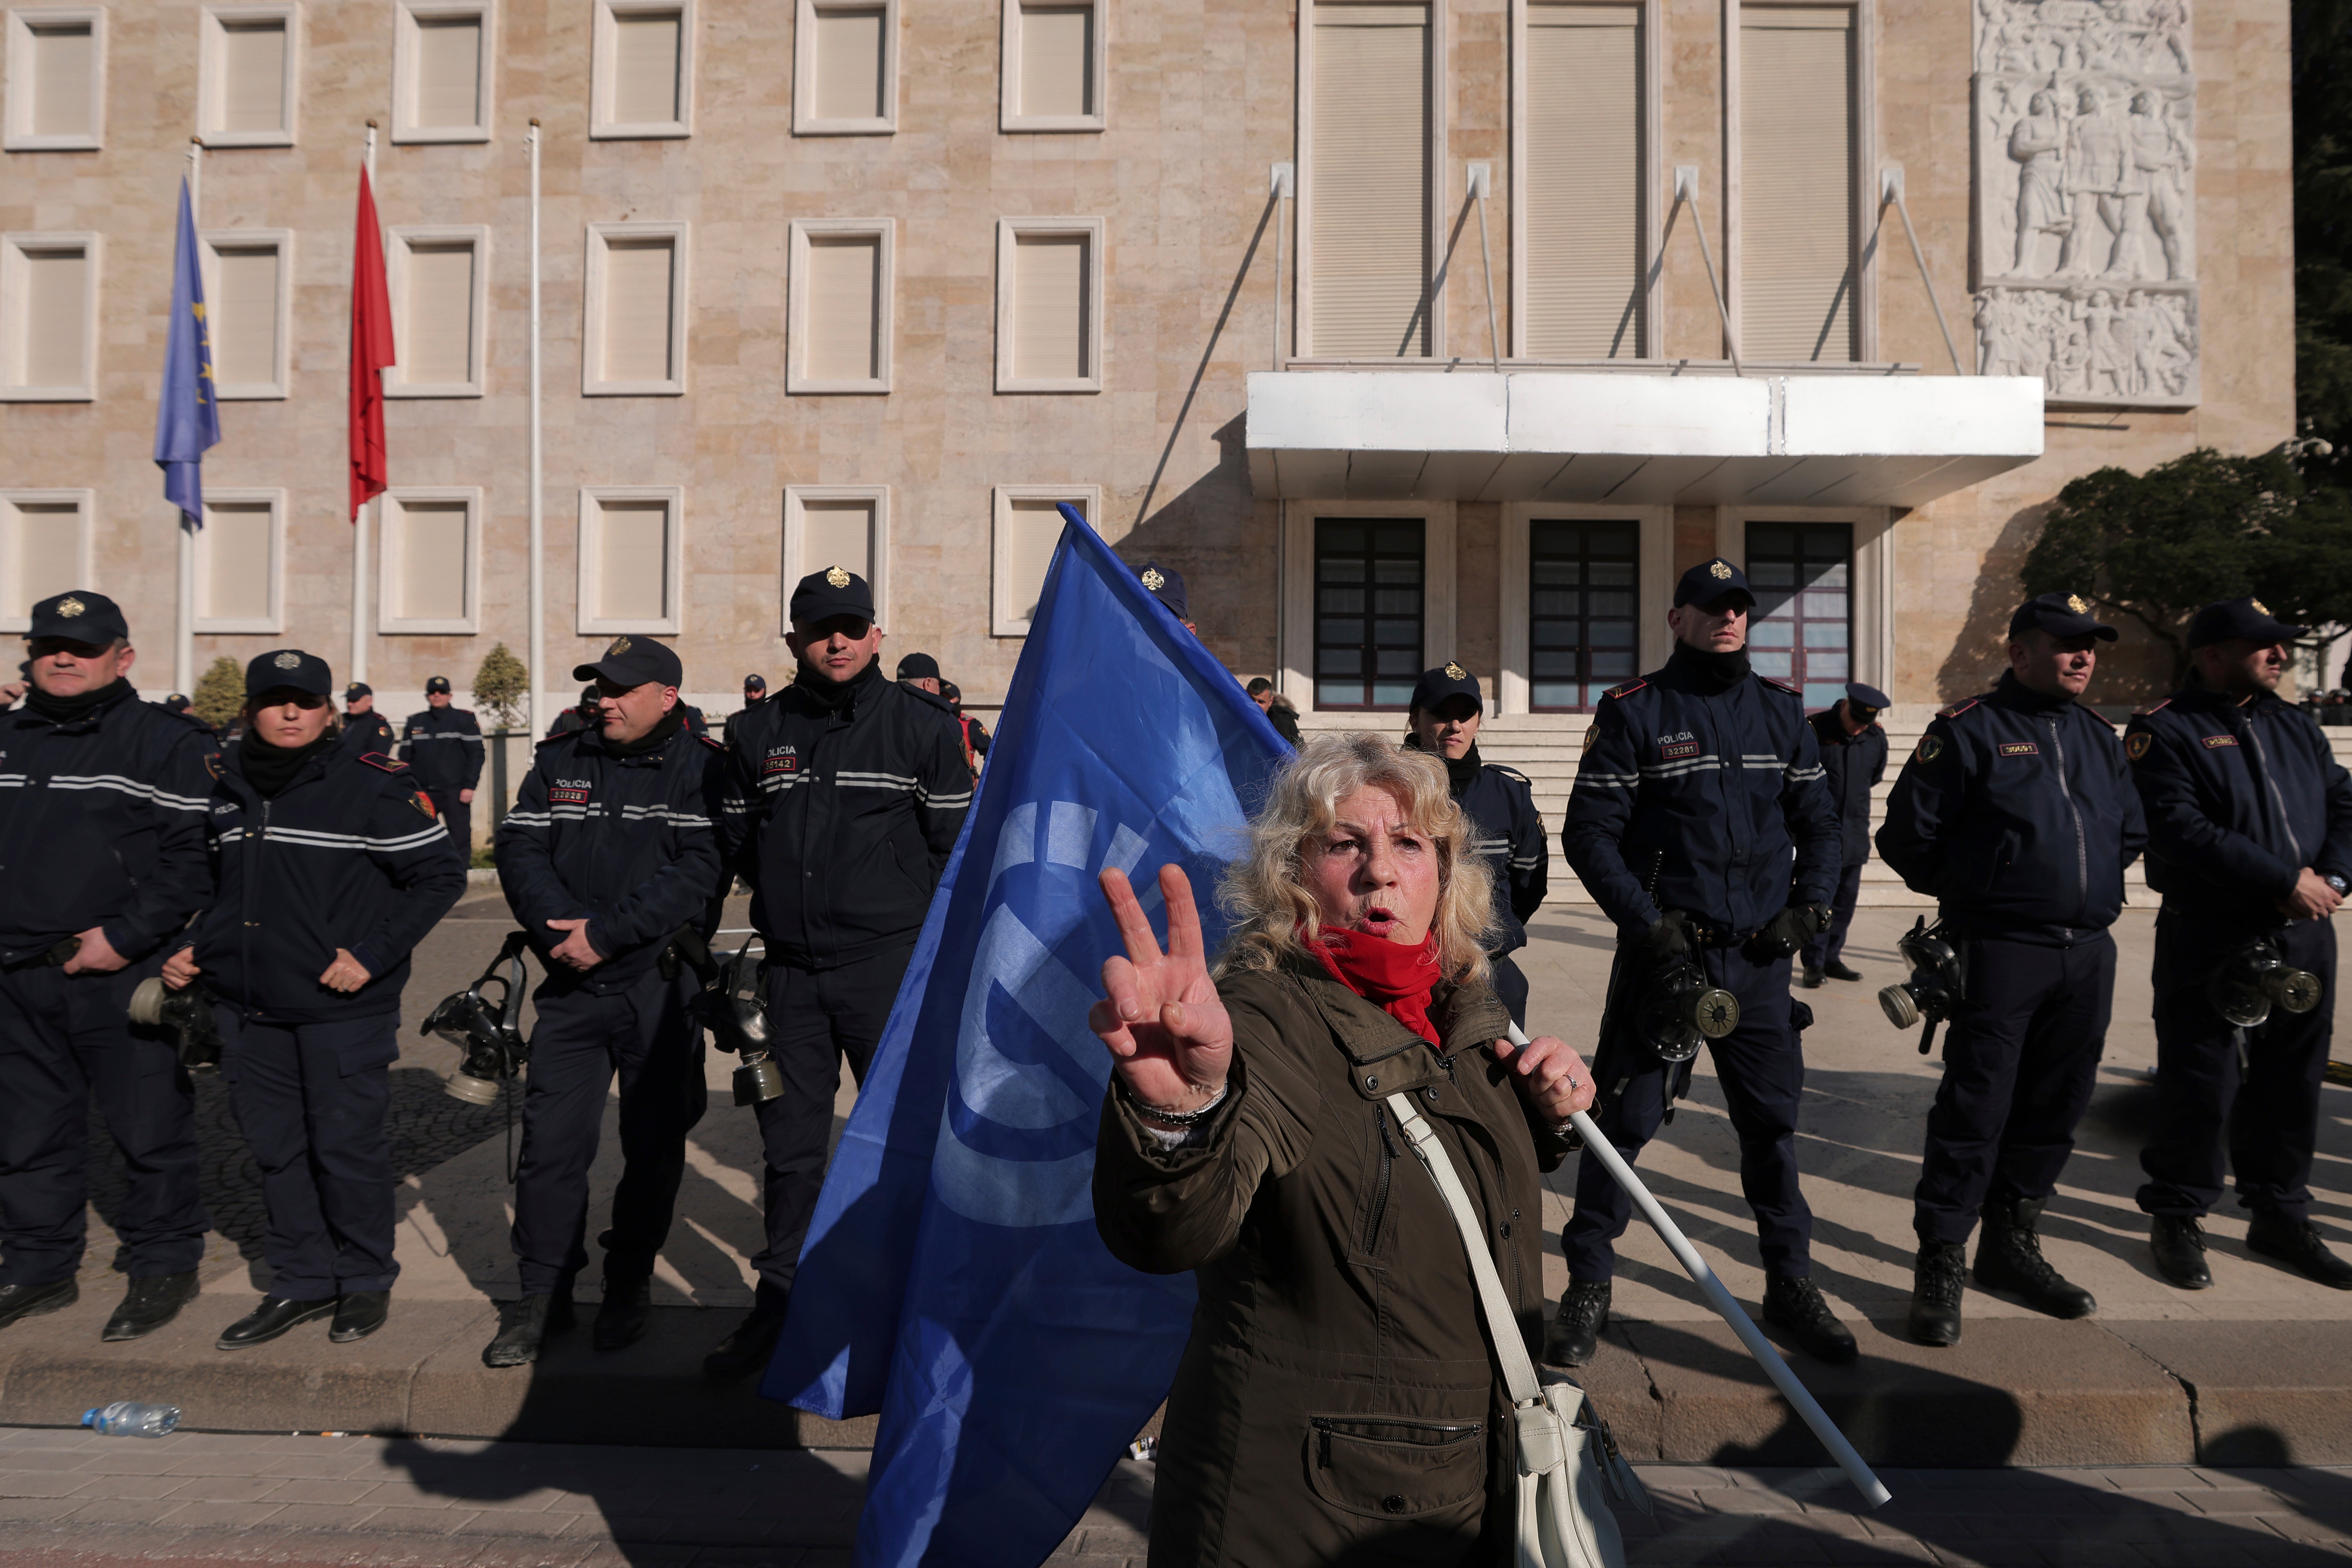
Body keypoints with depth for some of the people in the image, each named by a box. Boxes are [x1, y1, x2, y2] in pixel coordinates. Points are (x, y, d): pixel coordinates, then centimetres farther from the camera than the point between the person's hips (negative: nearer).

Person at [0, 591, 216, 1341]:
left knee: (150, 1127, 2)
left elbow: (196, 855, -11)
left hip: (127, 974, -6)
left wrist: (125, 937, -16)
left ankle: (163, 1265, 17)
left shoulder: (166, 740, -5)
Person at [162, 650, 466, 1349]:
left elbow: (441, 874, -8)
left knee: (348, 1148, 3)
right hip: (248, 1008, 5)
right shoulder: (225, 788, 9)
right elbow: (213, 886, 23)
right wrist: (190, 948, 6)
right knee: (276, 1149, 12)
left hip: (344, 1009, -5)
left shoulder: (375, 784, -9)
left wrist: (372, 955, -14)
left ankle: (365, 1282, 22)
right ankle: (303, 1283, 27)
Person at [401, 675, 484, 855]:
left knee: (460, 839, -3)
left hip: (454, 793, -4)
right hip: (422, 792, 4)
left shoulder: (464, 720, 3)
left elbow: (476, 754, -2)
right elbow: (405, 758, 16)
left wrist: (469, 786, -9)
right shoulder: (415, 722, 14)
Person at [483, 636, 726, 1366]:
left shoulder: (703, 769, -5)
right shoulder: (560, 761, 9)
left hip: (663, 984, -3)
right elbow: (520, 849, 3)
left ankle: (630, 1284, 26)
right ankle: (543, 1294, 17)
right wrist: (564, 928, -14)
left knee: (653, 1142, 8)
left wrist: (607, 935, -20)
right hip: (571, 987, 3)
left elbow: (699, 870, -16)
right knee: (551, 1139, 3)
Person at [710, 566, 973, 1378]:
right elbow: (735, 838, 18)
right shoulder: (760, 730, 8)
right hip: (792, 968, 4)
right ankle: (782, 1294, 25)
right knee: (790, 1137, 11)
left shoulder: (919, 723, -2)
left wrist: (890, 898, -1)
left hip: (891, 964, -3)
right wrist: (790, 894, 13)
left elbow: (957, 842, 0)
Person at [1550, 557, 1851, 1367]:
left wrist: (1810, 904, 0)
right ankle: (1588, 1285, 14)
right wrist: (1645, 922, -14)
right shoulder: (1632, 712, -4)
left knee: (1772, 1118, 12)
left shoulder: (1781, 711, 10)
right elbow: (1589, 833, -7)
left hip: (1761, 957, 4)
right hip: (1664, 950, -4)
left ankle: (1790, 1283, 27)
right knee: (1626, 1117, 0)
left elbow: (1818, 821, 16)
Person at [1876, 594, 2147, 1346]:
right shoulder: (1969, 729, -5)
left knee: (2055, 1107, 12)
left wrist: (2094, 890, 15)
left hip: (2090, 953, 7)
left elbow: (2131, 831, 26)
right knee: (1974, 1109, -6)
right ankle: (1941, 1263, 2)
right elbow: (1909, 836, -5)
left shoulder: (2100, 737, 16)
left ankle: (2011, 1244, 26)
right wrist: (1973, 891, 5)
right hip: (2001, 952, -7)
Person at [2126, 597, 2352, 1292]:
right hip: (2210, 941, -6)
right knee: (2200, 1084, -1)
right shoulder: (2165, 731, -8)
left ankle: (2281, 1215, 29)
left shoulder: (2296, 728, 15)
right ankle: (2178, 1217, 15)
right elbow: (2182, 831, -19)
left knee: (2290, 1082, 14)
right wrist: (2287, 881, -19)